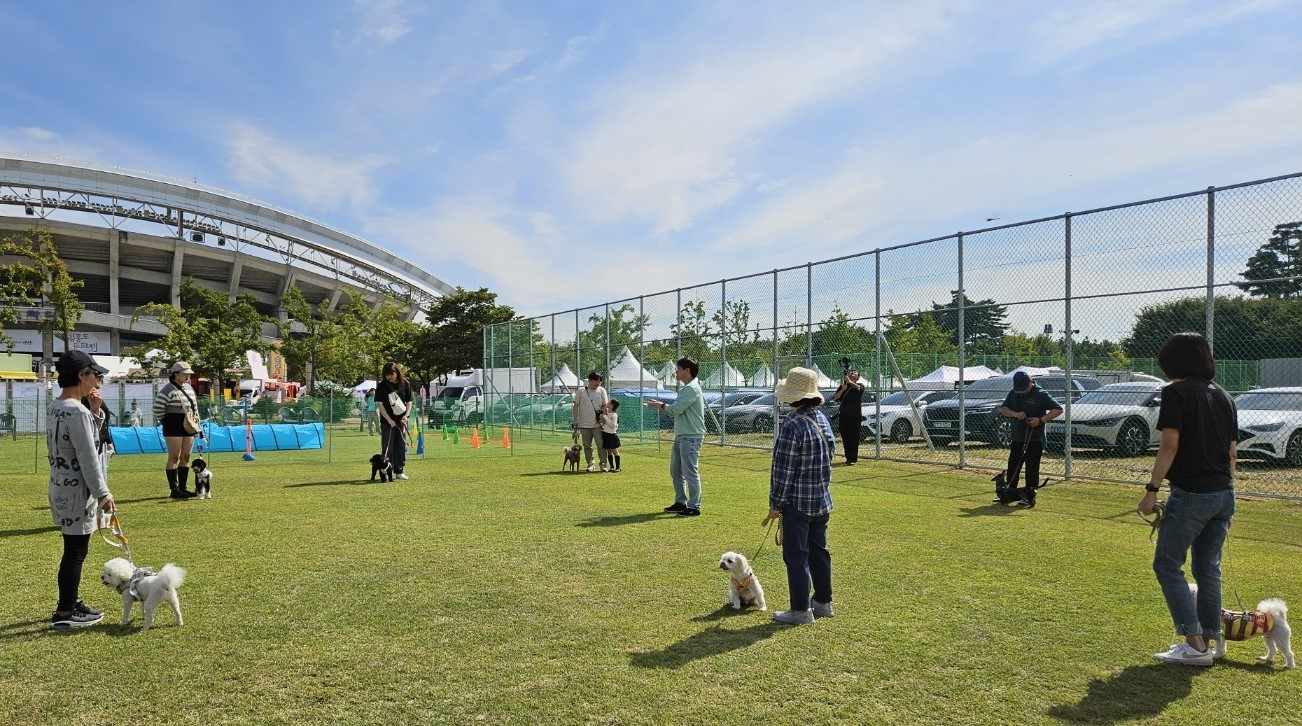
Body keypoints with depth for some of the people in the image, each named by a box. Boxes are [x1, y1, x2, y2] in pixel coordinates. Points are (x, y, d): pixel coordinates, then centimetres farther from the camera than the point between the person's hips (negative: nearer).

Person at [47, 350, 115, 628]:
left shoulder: (57, 406, 9)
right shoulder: (77, 411, -20)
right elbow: (88, 457, -20)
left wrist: (96, 412, 5)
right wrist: (103, 493, -16)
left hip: (61, 486, 10)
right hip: (77, 489, -10)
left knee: (74, 548, 19)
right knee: (75, 551, -1)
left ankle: (71, 602, 30)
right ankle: (64, 613, 7)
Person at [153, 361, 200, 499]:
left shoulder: (189, 388, 15)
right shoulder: (168, 389, -10)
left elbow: (194, 406, 25)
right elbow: (158, 409, -13)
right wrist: (168, 422, -2)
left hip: (188, 426, 8)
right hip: (174, 427, -8)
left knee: (186, 457, 8)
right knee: (174, 457, -5)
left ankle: (183, 488, 14)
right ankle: (174, 490, -2)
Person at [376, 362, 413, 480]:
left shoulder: (405, 384, 1)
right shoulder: (382, 386, -6)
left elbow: (409, 402, 7)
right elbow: (379, 404, -9)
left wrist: (406, 415, -9)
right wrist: (389, 420, -14)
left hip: (401, 421, 3)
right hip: (387, 422, -3)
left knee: (401, 447, 7)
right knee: (388, 447, 0)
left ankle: (400, 471, 15)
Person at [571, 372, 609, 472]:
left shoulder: (602, 391, 5)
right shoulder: (581, 391, 5)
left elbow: (605, 405, 3)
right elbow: (576, 406, 6)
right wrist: (575, 420, 1)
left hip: (597, 424, -1)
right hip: (584, 424, 1)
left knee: (601, 444, -4)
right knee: (587, 446, 7)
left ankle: (603, 464, 3)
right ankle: (590, 464, 15)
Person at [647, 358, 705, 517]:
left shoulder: (691, 389, -16)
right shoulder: (685, 389, 17)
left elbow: (675, 409, -20)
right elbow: (676, 412, 17)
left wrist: (662, 406, -2)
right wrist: (661, 405, 4)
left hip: (691, 437, -11)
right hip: (680, 436, 11)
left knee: (690, 472, -6)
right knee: (676, 471, 16)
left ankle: (694, 507, 1)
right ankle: (681, 502, 26)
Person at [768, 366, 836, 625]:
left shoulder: (793, 426, -21)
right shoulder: (823, 420, 5)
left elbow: (784, 470, -19)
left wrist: (775, 503, -10)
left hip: (797, 503, -8)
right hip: (822, 501, 8)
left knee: (796, 556, 1)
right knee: (819, 551, 18)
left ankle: (801, 610, 7)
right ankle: (823, 602, 29)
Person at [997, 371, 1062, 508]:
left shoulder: (1041, 394, -10)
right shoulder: (1013, 393, 7)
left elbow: (1058, 410, -12)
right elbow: (1002, 409, 7)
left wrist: (1041, 420, -22)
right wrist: (1015, 414, -13)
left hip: (1035, 439, -6)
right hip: (1017, 438, 6)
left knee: (1032, 468, -6)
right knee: (1012, 466, 11)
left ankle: (1030, 497, -1)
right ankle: (1011, 493, 21)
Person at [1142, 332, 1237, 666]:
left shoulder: (1176, 393, -9)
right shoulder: (1224, 396, 13)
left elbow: (1169, 445, -16)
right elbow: (1232, 450, 15)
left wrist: (1152, 490, -13)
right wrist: (1226, 489, 23)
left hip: (1191, 494, -7)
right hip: (1224, 495, 8)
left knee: (1167, 565, 1)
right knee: (1208, 569, 14)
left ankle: (1195, 645, -3)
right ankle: (1207, 641, 20)